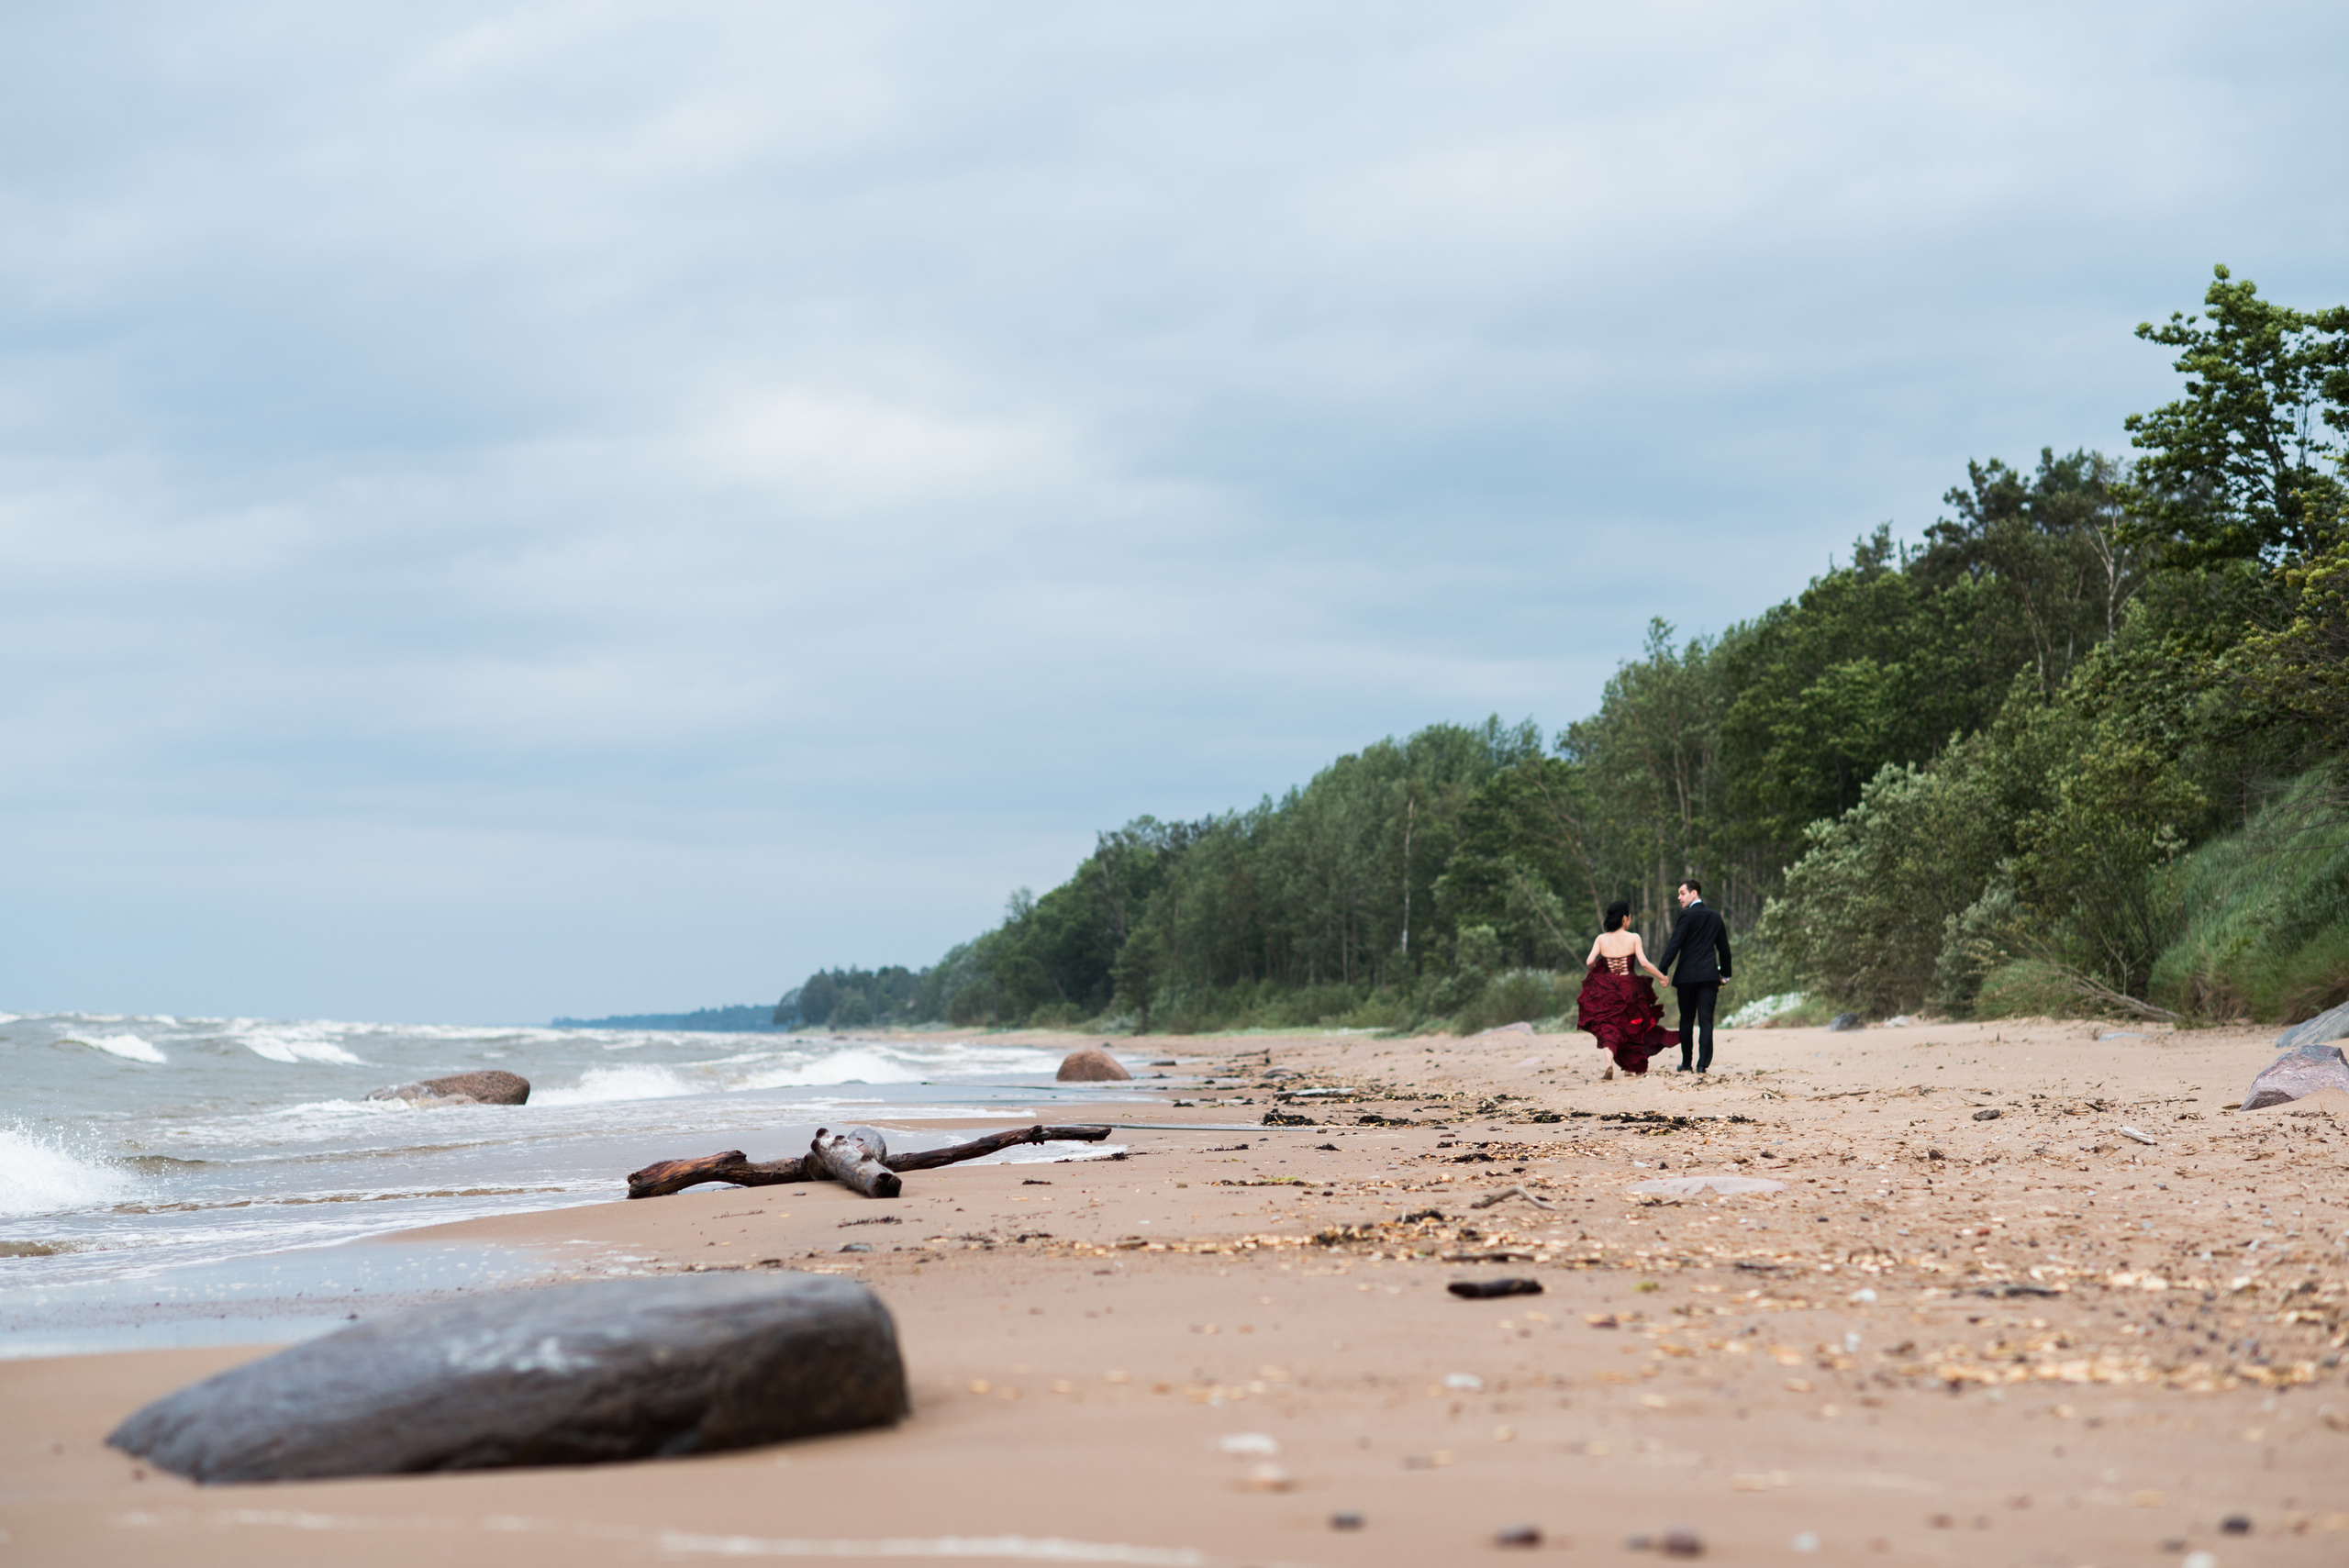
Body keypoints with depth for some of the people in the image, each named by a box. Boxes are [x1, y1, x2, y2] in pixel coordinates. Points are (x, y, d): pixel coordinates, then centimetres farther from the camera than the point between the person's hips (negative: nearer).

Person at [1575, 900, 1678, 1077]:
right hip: (1628, 988, -1)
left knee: (1609, 1026, 1)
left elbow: (1589, 962, -7)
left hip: (1606, 988, 1)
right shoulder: (1633, 938, -5)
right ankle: (1632, 1066, 29)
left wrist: (1596, 969, 16)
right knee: (1631, 1026, 19)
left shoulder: (1601, 939, 1)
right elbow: (1644, 963, -13)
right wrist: (1662, 976, -1)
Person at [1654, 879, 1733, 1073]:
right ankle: (1703, 1063, -12)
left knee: (1686, 1020, 8)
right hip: (1710, 975, 4)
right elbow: (1724, 948, 17)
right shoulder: (1715, 917, 11)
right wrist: (1724, 973, 27)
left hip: (1687, 976, -4)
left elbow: (1674, 945, -12)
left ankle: (1686, 1063, 13)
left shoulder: (1687, 916, -6)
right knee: (1706, 1020, -2)